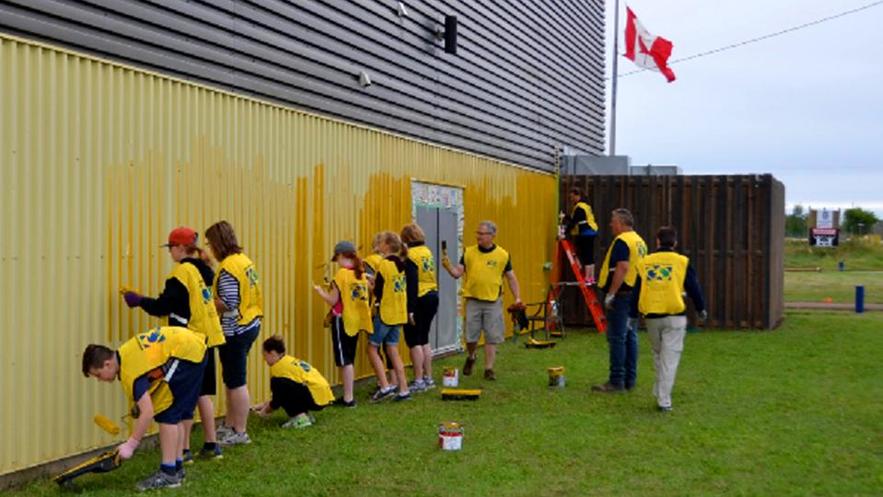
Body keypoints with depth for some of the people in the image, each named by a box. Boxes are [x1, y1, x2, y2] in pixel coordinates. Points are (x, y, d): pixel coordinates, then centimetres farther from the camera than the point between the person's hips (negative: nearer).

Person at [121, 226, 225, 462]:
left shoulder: (182, 272, -14)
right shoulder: (202, 270, 9)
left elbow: (162, 307, -15)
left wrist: (138, 300, -1)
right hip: (207, 338, 8)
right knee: (202, 393, 14)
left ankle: (184, 449, 3)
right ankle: (211, 445, 18)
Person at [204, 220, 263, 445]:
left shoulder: (228, 267, -18)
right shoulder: (244, 260, 9)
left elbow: (228, 304, -22)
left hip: (235, 331, -9)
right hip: (250, 324, 9)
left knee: (236, 382, 1)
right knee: (232, 380, 18)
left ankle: (239, 432, 10)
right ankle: (229, 425, 29)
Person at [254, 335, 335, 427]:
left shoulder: (278, 366, -7)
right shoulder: (290, 361, 20)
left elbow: (277, 400, -4)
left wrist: (265, 411, 14)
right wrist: (265, 405, 31)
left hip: (315, 397, -10)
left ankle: (300, 418, -10)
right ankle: (306, 415, 18)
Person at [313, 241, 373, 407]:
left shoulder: (342, 274, -14)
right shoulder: (361, 274, 6)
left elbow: (333, 300, -13)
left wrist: (320, 290, 3)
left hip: (342, 320, -7)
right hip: (356, 320, 7)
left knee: (344, 360, -2)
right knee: (349, 360, 15)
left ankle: (348, 398, -1)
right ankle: (348, 395, 19)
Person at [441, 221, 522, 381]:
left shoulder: (503, 255, 0)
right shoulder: (469, 252, 2)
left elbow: (511, 277, 7)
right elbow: (457, 273, -1)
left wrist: (517, 297, 0)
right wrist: (448, 267, -21)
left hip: (493, 302, -1)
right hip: (473, 300, 1)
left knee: (492, 337, 0)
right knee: (471, 336, 4)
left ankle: (489, 369, 9)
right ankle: (470, 358, 33)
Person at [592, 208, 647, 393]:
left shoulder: (622, 241, -13)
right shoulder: (639, 241, 17)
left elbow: (622, 268, -23)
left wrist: (611, 293, -23)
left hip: (621, 294, -10)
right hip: (635, 294, 10)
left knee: (617, 338, -7)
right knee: (630, 336, 12)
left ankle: (616, 381, -7)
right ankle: (630, 379, 16)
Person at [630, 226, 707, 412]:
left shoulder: (645, 263, 7)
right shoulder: (682, 262, 0)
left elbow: (636, 292, 8)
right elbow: (694, 288, 4)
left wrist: (633, 315, 16)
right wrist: (701, 309, 19)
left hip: (651, 317, 3)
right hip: (675, 316, -3)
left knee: (658, 355, 19)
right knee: (670, 358, -1)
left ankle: (660, 394, 22)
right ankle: (664, 400, -4)